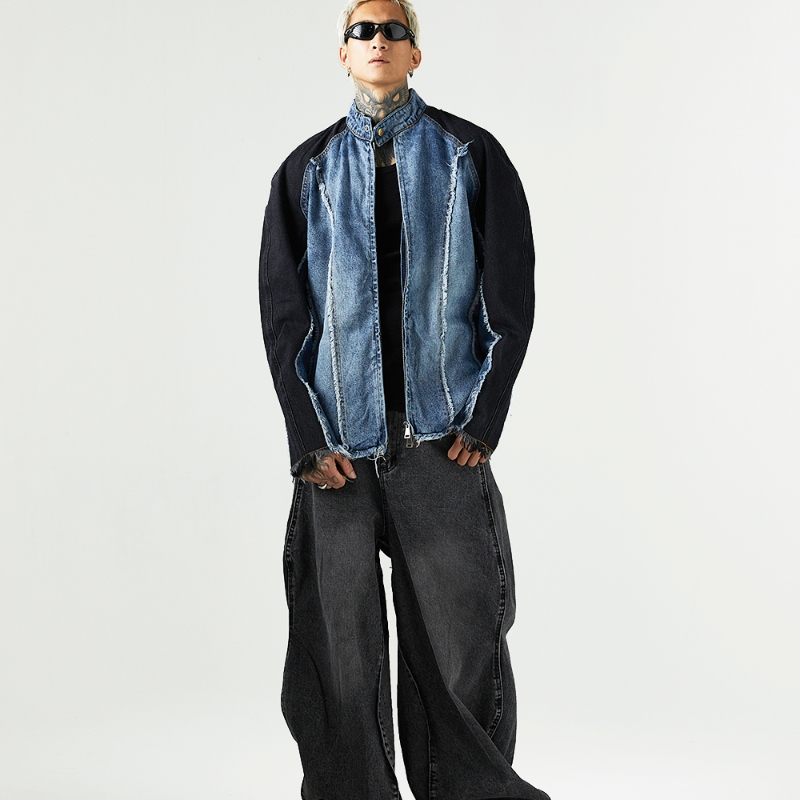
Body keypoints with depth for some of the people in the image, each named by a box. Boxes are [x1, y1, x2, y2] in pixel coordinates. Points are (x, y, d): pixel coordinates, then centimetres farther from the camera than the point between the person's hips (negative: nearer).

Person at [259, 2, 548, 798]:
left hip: (444, 440, -1)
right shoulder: (308, 171, 12)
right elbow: (281, 310, 8)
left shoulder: (470, 157, 8)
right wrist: (309, 436, -3)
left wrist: (483, 420, -4)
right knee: (339, 650, 1)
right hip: (340, 447, 1)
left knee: (460, 637, -2)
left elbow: (510, 293, 4)